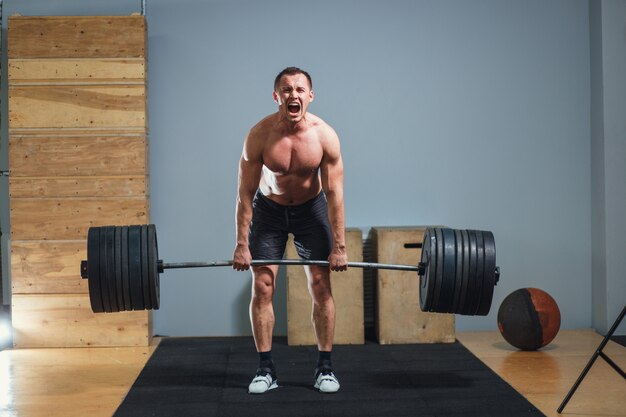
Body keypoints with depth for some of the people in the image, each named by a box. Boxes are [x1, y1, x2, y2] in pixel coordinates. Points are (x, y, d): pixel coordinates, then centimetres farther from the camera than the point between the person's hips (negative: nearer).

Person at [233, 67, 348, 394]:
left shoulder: (325, 135, -23)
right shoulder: (259, 135, -24)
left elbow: (334, 193, -17)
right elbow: (246, 192, -17)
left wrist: (339, 247, -15)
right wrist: (242, 245, -17)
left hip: (311, 208, 0)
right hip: (268, 209, 0)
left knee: (321, 287, -3)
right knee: (262, 287, -4)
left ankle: (325, 368, 9)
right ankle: (266, 369, 6)